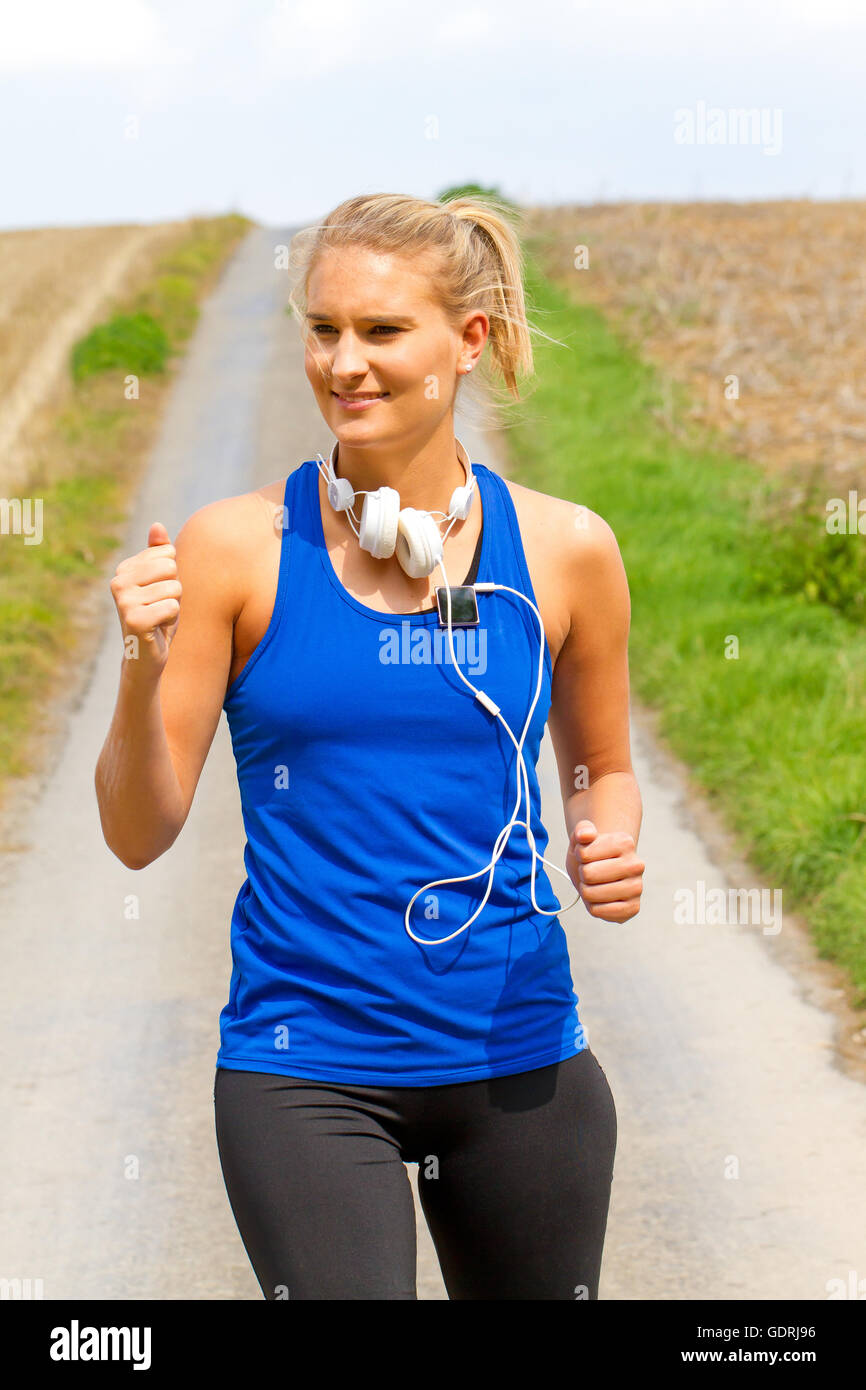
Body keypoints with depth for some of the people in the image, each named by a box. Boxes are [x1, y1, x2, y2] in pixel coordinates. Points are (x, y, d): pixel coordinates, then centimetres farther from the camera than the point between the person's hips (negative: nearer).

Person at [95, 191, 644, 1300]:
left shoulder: (564, 549, -1)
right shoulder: (235, 547, -6)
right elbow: (139, 834, -4)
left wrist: (609, 845, -6)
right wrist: (144, 670, -21)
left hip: (518, 1053, 3)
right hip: (305, 1068, -2)